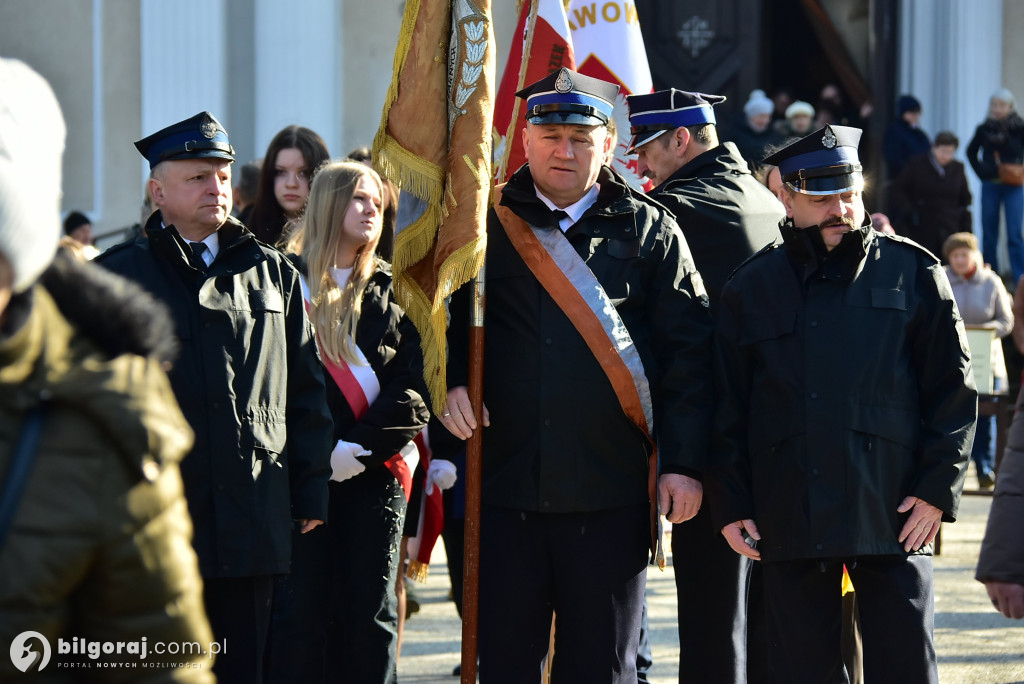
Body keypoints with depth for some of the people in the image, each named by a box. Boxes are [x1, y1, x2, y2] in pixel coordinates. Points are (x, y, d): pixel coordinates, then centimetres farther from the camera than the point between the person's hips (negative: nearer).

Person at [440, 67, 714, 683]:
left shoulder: (650, 231, 5)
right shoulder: (488, 225, 7)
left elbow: (687, 355, 2)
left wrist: (683, 463, -5)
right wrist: (450, 384, -4)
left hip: (611, 495, -1)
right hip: (506, 489, 1)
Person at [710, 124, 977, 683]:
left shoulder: (913, 274, 5)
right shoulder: (750, 290, 9)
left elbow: (954, 390, 4)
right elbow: (728, 411, 10)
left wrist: (938, 488, -4)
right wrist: (731, 505, 3)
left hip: (893, 517, -1)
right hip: (789, 525, 1)